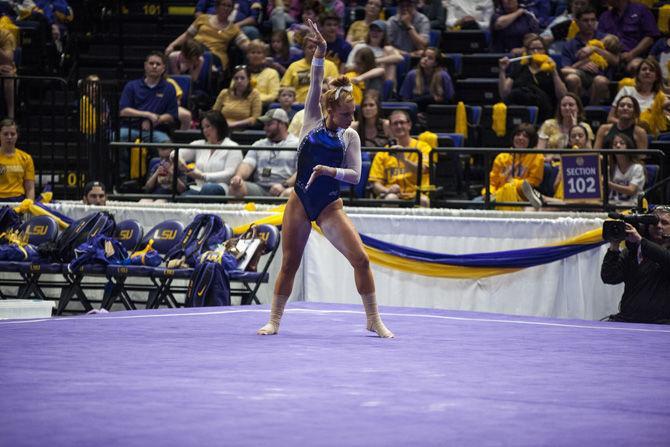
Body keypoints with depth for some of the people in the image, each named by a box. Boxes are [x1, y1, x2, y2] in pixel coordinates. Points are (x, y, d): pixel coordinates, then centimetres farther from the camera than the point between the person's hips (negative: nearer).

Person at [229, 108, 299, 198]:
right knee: (236, 187, -24)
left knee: (289, 193, -39)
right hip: (260, 189, 4)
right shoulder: (259, 145, 24)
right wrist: (238, 176, -14)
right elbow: (248, 164, 9)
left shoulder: (297, 144, 9)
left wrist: (284, 185, -19)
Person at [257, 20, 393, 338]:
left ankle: (374, 320, 0)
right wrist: (320, 53, -25)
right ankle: (274, 320, 18)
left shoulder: (350, 136, 1)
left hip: (329, 206, 0)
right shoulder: (312, 121, 0)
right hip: (300, 201, 0)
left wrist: (331, 171, -22)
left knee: (361, 259, -11)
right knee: (289, 264, 3)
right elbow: (315, 85, -12)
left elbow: (355, 176, -4)